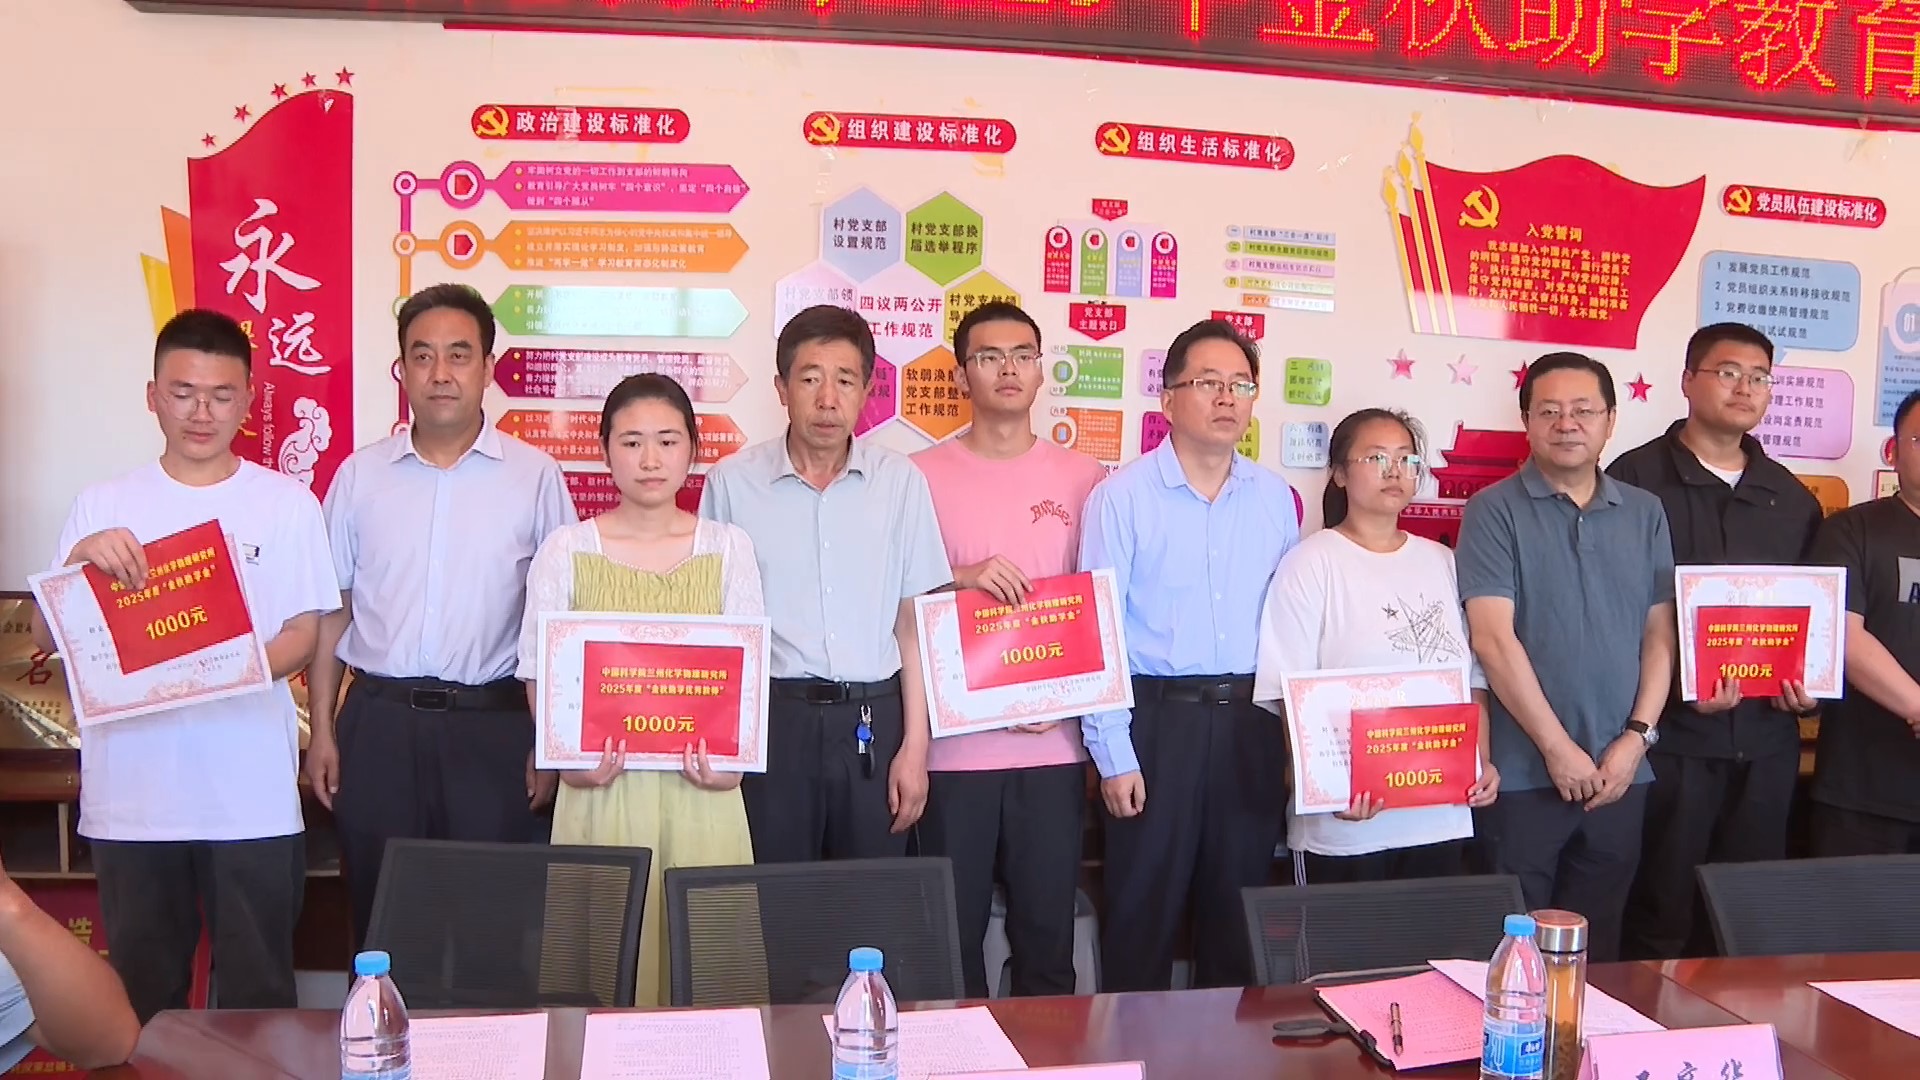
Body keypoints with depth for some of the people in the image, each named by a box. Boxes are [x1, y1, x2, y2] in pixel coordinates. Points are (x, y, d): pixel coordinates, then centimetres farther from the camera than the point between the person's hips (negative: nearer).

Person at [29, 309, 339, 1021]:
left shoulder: (288, 504, 2)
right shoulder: (103, 507, 5)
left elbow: (304, 635, 1)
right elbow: (46, 638, 2)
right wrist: (80, 559, -17)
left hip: (253, 793, -1)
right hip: (130, 794, 2)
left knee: (259, 993, 5)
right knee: (142, 996, 12)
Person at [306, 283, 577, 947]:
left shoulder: (535, 477, 1)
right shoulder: (359, 476, 7)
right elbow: (332, 612, 10)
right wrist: (322, 731, 5)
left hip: (492, 725, -1)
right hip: (378, 723, 2)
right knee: (379, 914, 9)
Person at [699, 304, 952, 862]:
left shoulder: (901, 482, 2)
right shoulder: (732, 482, -1)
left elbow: (913, 623, 4)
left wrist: (915, 746, 1)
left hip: (873, 718, 1)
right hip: (771, 716, -1)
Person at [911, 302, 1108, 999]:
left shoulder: (1083, 478, 7)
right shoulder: (922, 477, 2)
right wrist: (959, 577, -15)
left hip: (1053, 744, 1)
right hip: (955, 744, -1)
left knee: (1049, 927, 8)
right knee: (953, 929, 6)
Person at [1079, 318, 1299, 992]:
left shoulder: (1274, 499, 7)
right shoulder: (1122, 497, -5)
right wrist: (1114, 757, -8)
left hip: (1251, 724, 4)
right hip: (1158, 719, -3)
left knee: (1238, 915, 13)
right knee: (1142, 914, 4)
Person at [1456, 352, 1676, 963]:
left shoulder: (1645, 514, 9)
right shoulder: (1495, 511, -4)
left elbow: (1660, 632, 7)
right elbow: (1493, 639, -11)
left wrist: (1637, 736, -5)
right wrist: (1558, 748, -13)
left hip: (1621, 774, 4)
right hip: (1523, 773, -4)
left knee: (1598, 947, 14)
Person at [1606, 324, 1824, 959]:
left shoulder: (1792, 498, 15)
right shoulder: (1636, 480, -2)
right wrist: (1675, 680, -17)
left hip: (1766, 737, 5)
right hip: (1670, 733, -5)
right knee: (1660, 917, 0)